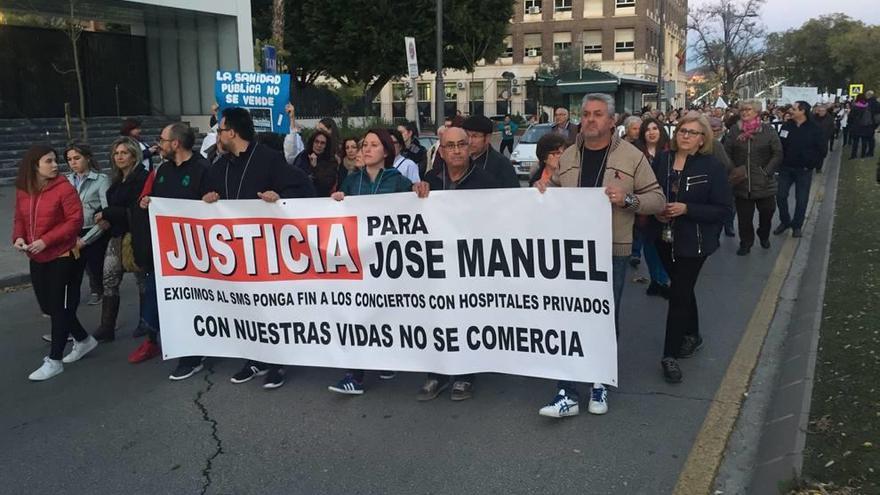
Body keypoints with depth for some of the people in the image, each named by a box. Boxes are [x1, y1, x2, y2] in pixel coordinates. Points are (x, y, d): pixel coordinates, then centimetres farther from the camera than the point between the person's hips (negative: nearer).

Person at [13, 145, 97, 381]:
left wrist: (45, 241, -22)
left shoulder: (64, 188, -14)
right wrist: (18, 237, -8)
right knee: (48, 306, 14)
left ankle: (54, 360, 12)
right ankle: (84, 340, 33)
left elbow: (75, 220, -17)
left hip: (63, 257, -7)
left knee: (60, 307, 1)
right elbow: (20, 219, 13)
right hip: (37, 259, 7)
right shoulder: (23, 191, 4)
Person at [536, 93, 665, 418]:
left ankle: (600, 384, 28)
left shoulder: (632, 157, -4)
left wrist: (627, 199, -21)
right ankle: (567, 393, 9)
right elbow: (556, 190, 21)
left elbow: (657, 199, -3)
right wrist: (542, 188, -1)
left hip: (612, 250, -2)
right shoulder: (568, 156, 7)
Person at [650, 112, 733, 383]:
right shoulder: (662, 160, -1)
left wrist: (686, 209, -22)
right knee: (683, 289, 20)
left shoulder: (712, 167, -11)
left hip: (693, 242, -4)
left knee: (679, 294, -5)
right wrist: (656, 210, -10)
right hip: (665, 238, 4)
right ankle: (692, 335, 40)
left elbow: (725, 209, -13)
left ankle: (670, 354, 5)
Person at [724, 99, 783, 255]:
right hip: (741, 182, 0)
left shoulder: (768, 130, -3)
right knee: (744, 216, 6)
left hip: (764, 183, 0)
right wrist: (732, 172, -8)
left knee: (767, 212, 13)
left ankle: (764, 236, 39)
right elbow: (726, 154, 2)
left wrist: (767, 171, -11)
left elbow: (778, 154, -3)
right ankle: (746, 243, 22)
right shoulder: (734, 131, 1)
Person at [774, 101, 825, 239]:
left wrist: (813, 164, -9)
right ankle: (784, 222, 21)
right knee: (781, 196, 2)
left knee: (801, 199, 4)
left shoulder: (814, 129, -8)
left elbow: (822, 149, -4)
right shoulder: (786, 126, -1)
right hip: (786, 168, 3)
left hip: (804, 170, -2)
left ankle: (797, 226, 18)